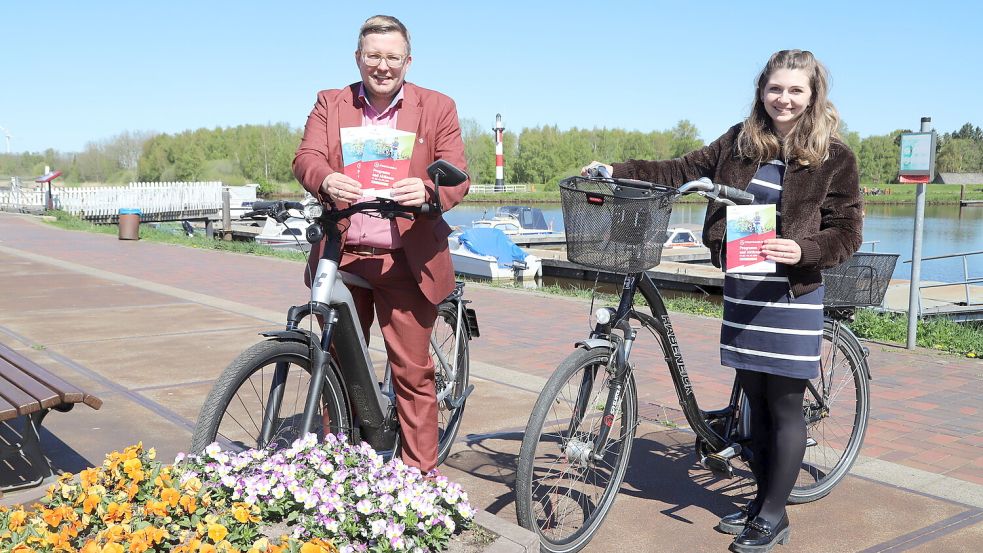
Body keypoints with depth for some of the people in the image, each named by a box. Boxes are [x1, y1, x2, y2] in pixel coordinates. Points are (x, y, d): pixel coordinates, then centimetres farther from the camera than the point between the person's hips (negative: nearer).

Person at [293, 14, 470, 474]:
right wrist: (327, 181, -28)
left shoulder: (437, 108, 5)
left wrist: (427, 190, -27)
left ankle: (421, 475, 13)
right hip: (340, 258, 2)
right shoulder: (330, 104, 11)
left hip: (405, 261, -2)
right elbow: (306, 157, -4)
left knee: (413, 372, 0)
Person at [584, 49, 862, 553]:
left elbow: (847, 232, -5)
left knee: (784, 406, 3)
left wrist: (803, 251, -23)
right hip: (740, 289, 4)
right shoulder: (740, 142, 7)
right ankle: (762, 501, 27)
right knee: (757, 403, 13)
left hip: (791, 294, -4)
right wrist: (615, 170, -2)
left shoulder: (833, 157, -5)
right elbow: (680, 171, 7)